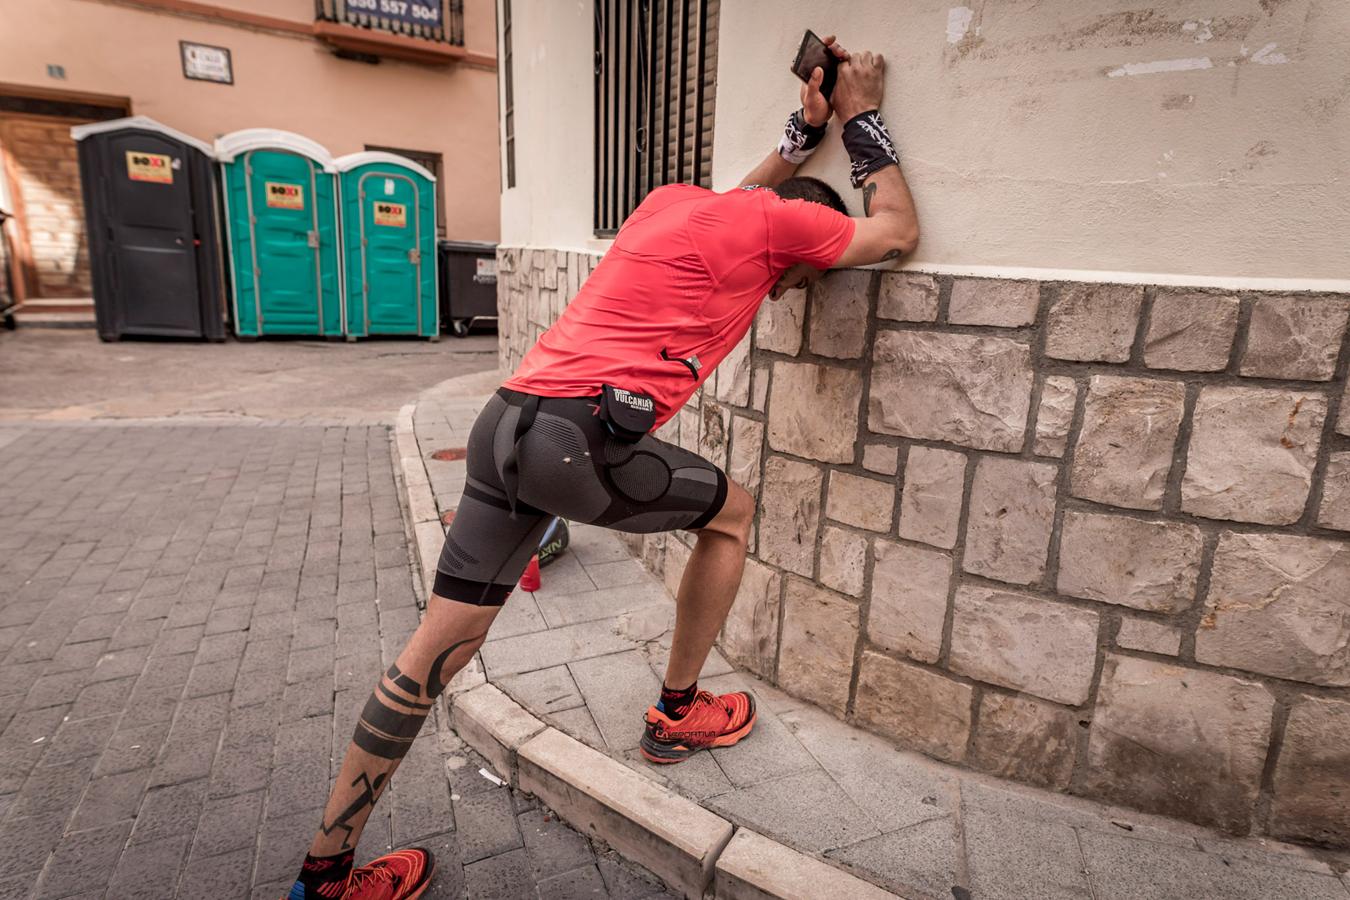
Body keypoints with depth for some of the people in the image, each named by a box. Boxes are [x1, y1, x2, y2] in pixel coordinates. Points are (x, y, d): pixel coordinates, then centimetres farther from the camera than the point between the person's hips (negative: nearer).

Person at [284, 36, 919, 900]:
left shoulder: (673, 198, 25)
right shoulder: (776, 221, 4)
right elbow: (899, 232, 18)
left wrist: (806, 128, 45)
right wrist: (862, 118, 29)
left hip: (507, 421, 8)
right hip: (582, 439, -8)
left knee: (439, 649, 12)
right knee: (733, 513, 17)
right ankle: (679, 713, 32)